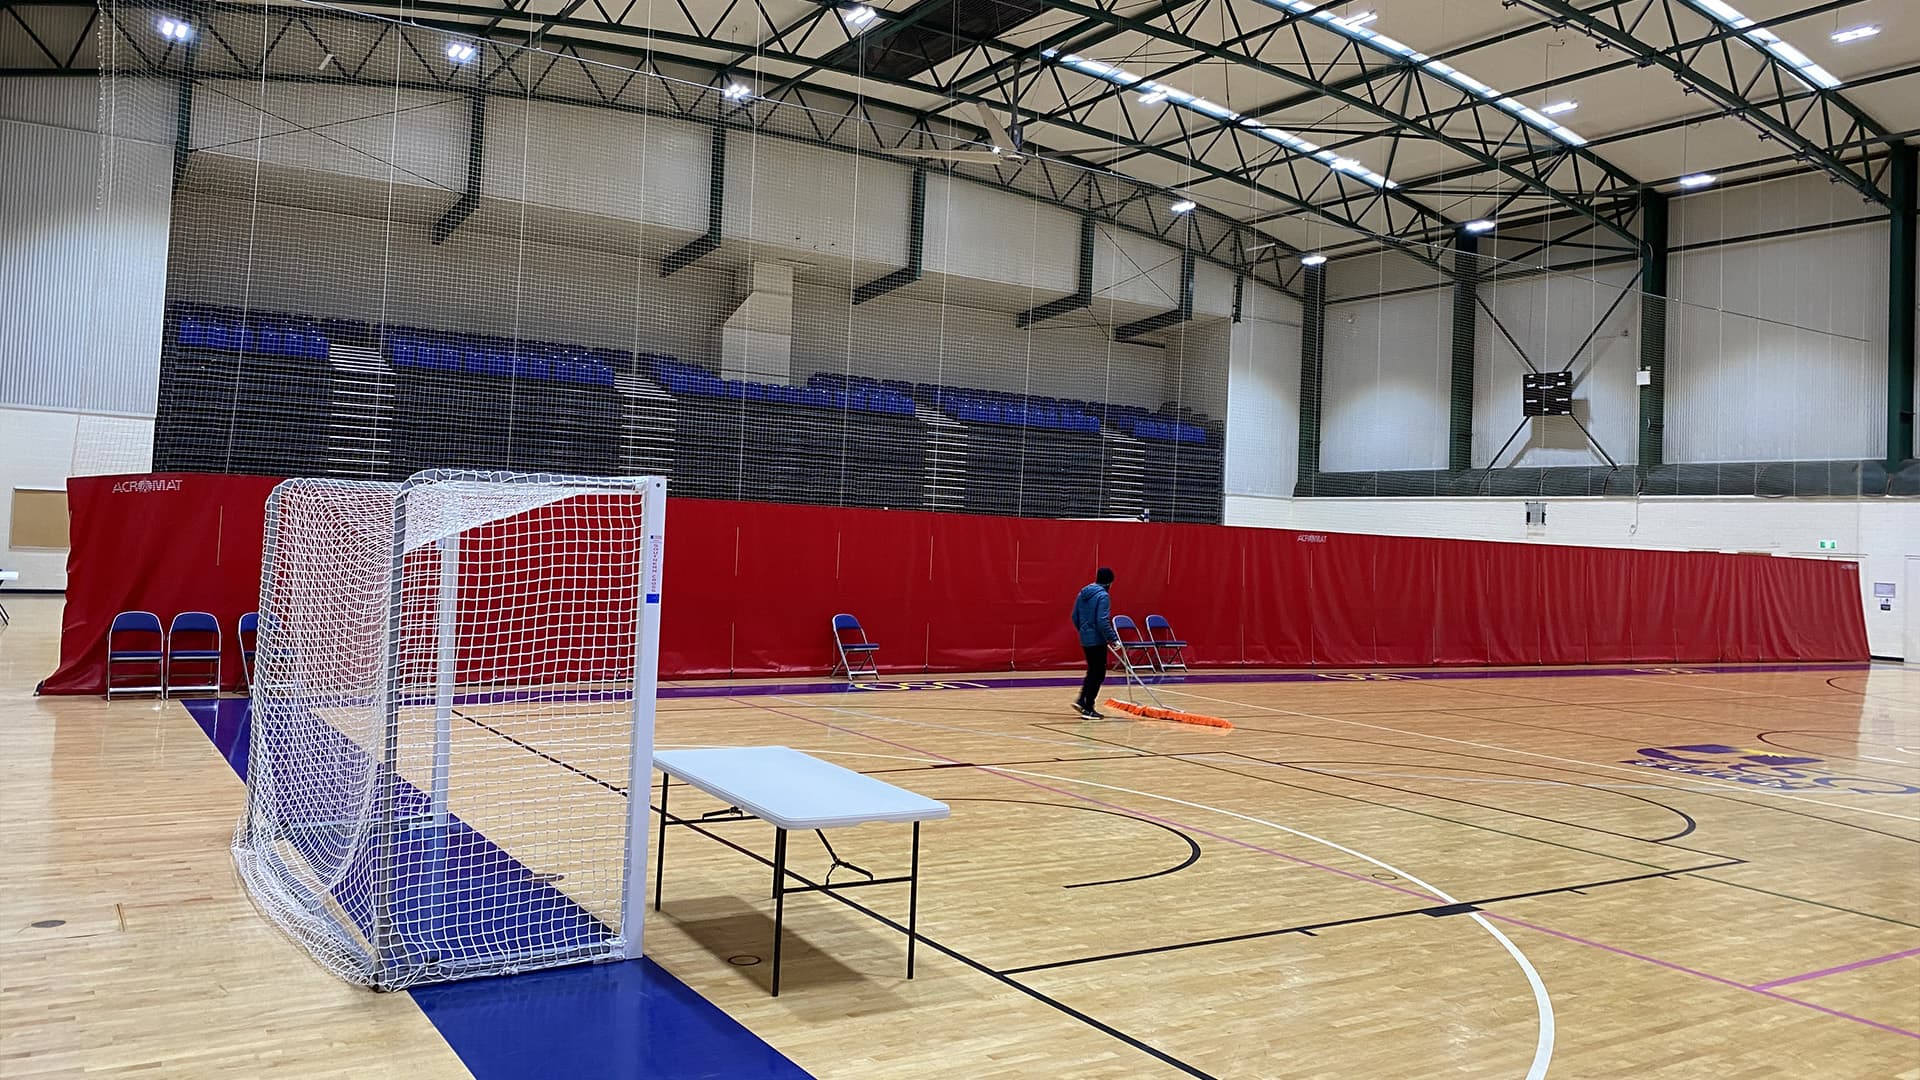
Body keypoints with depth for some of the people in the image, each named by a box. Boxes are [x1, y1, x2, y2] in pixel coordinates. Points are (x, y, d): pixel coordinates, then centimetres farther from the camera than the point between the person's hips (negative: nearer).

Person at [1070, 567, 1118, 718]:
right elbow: (1103, 622, -23)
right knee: (1098, 674, 2)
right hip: (1097, 640, -8)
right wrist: (1113, 638, -16)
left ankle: (1081, 700, 14)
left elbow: (1075, 617, 14)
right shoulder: (1103, 596, -16)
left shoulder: (1083, 593, 8)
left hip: (1085, 639, 8)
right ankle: (1088, 708, 5)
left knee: (1093, 671, 21)